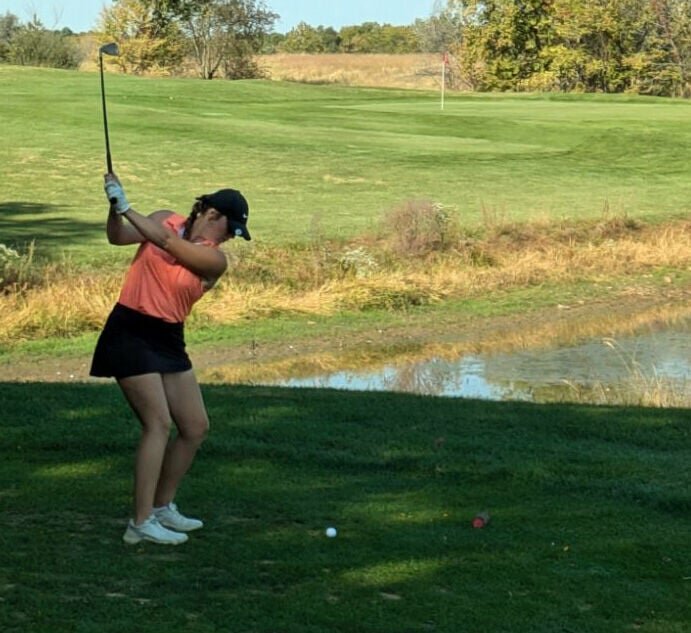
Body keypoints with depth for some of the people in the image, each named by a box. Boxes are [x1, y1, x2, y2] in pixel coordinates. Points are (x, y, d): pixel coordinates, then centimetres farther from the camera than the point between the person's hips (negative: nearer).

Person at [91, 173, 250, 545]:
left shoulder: (214, 259, -4)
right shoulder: (166, 220, -1)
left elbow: (166, 242, -18)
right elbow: (118, 237, -7)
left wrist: (126, 207, -23)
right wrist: (115, 207, -25)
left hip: (168, 340, 5)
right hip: (131, 332, -5)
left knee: (196, 427, 6)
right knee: (159, 423, -16)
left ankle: (162, 507, 24)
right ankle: (141, 523, -15)